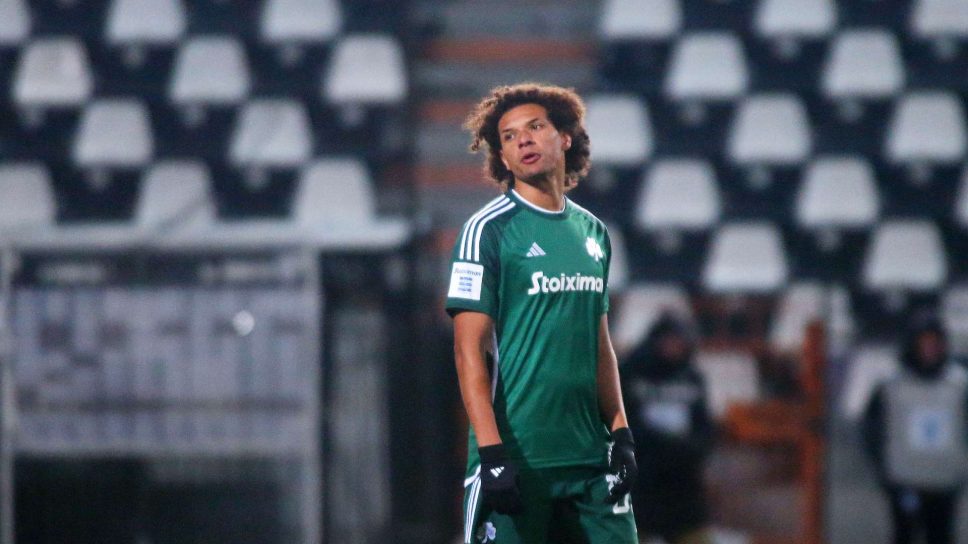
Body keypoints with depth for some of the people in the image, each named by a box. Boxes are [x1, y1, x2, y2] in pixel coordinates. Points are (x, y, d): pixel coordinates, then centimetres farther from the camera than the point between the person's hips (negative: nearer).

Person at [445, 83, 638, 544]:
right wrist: (492, 451, -18)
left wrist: (621, 434, 11)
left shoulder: (592, 232, 15)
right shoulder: (488, 229, -5)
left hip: (589, 455, 6)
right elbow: (470, 349, -10)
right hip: (516, 458, -6)